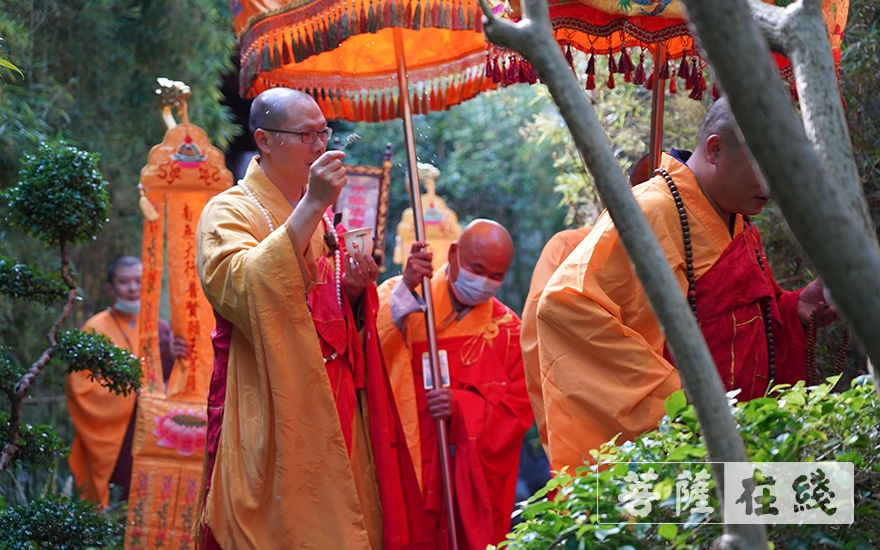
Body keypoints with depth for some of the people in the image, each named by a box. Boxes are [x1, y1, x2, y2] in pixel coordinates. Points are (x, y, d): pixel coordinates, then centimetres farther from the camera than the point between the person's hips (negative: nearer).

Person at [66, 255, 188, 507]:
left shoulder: (160, 329, 9)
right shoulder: (95, 330, -3)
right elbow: (83, 390, -9)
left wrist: (170, 358, -20)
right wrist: (134, 390, -16)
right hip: (113, 440, -4)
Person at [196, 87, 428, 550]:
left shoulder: (319, 217, 18)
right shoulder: (229, 212, -3)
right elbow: (245, 287, -25)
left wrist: (354, 291, 0)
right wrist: (311, 206, -28)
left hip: (333, 409, 6)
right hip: (273, 418, -6)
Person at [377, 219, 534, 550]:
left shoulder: (506, 327, 10)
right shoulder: (398, 299, 3)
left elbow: (519, 408, 4)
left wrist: (462, 407, -11)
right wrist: (406, 291, -25)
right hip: (404, 470, -2)